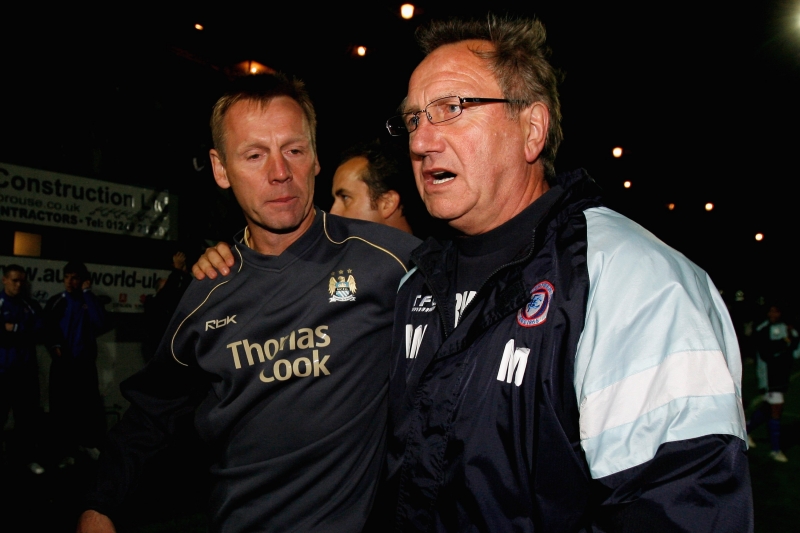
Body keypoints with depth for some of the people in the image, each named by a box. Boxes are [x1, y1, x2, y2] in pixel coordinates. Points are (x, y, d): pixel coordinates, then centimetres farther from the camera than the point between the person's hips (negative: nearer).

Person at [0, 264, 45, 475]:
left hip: (26, 369, 3)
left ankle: (28, 456, 20)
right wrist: (25, 331, -15)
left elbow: (39, 328, -4)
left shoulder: (31, 306, 10)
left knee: (28, 414, 9)